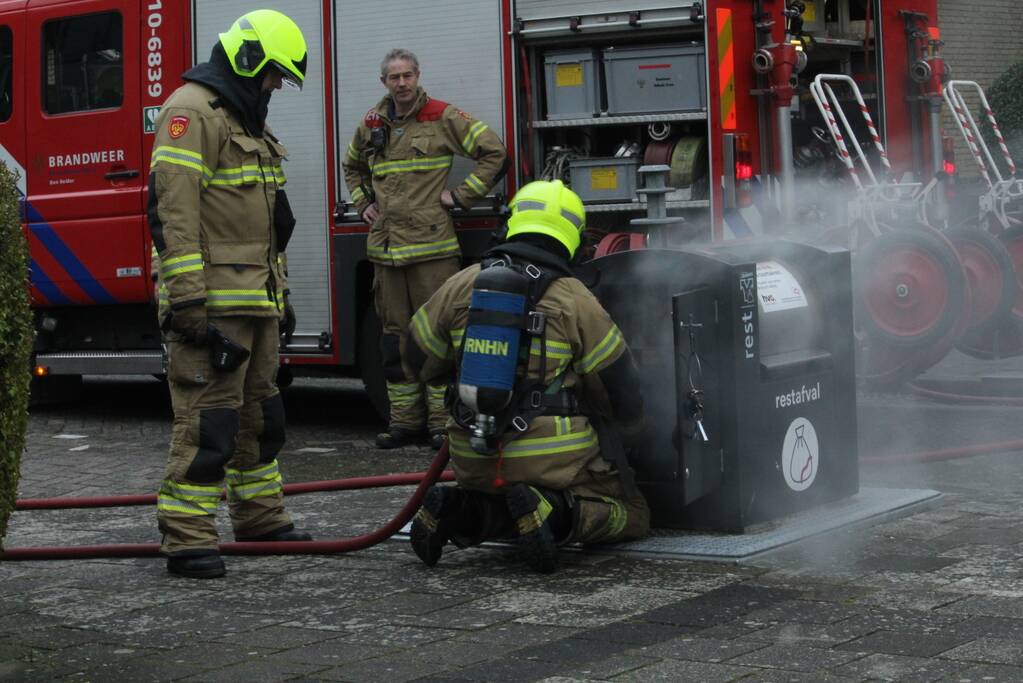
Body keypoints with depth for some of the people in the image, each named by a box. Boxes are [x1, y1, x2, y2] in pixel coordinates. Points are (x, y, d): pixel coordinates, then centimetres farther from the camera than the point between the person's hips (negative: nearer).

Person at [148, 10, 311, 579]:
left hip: (253, 301, 10)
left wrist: (281, 294, 24)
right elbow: (174, 211, -21)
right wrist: (187, 302, -26)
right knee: (209, 420, -11)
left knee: (259, 412, 17)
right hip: (211, 302, -10)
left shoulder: (245, 121, 20)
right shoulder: (192, 111, -12)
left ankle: (260, 517, 29)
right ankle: (188, 541, -7)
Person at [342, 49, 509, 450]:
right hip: (386, 248, 5)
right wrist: (362, 203, 17)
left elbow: (494, 152, -4)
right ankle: (404, 420, 16)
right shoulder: (371, 125, 13)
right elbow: (353, 167, 32)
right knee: (395, 334, 9)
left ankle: (443, 422, 0)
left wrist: (461, 195, -7)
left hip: (432, 246, -5)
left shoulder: (443, 118, -3)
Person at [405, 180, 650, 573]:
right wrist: (622, 450, 19)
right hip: (555, 461, -5)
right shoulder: (576, 301, -8)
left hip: (477, 463, 5)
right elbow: (620, 386, 0)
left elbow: (420, 360, 12)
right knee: (632, 515, 11)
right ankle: (556, 511, -18)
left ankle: (459, 510, -2)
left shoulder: (461, 286, 2)